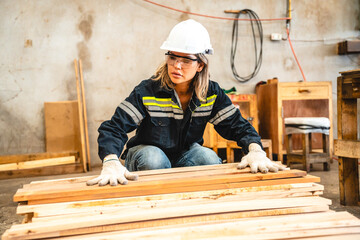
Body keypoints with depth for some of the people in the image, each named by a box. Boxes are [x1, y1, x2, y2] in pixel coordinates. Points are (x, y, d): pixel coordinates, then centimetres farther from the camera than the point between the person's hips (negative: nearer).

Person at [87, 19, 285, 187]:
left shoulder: (212, 94, -13)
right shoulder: (147, 92, -24)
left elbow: (238, 126, -13)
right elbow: (114, 128, -31)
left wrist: (255, 151, -35)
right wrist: (111, 163, -51)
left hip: (185, 155, 3)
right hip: (147, 153, -3)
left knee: (209, 158, -26)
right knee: (154, 159, -35)